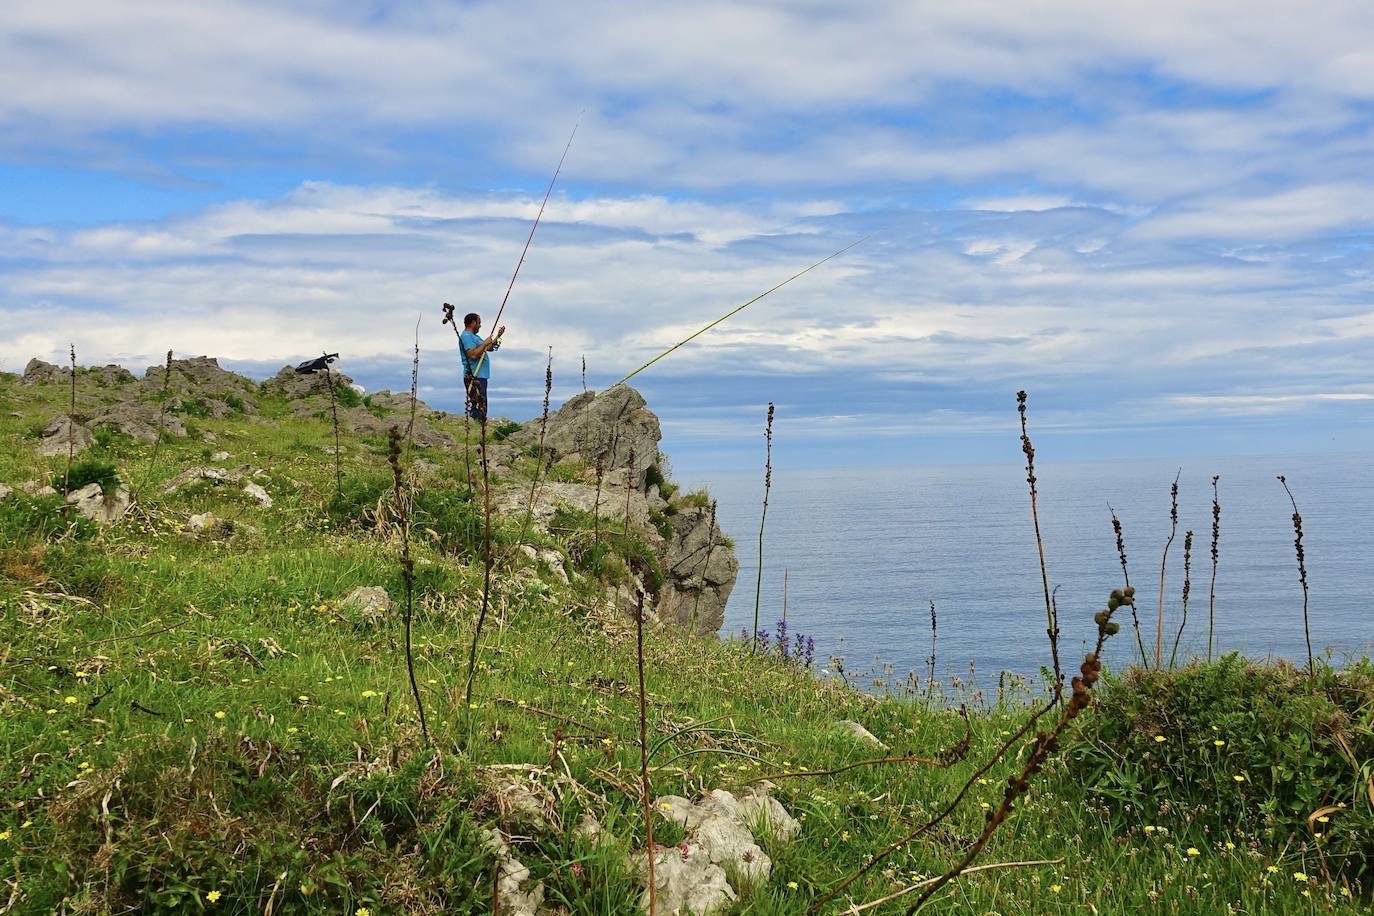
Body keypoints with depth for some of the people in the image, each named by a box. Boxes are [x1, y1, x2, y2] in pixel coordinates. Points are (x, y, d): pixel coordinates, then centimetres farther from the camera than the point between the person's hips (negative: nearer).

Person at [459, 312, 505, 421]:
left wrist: (498, 336, 16)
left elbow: (490, 348, 25)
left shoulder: (474, 336, 21)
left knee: (482, 406, 11)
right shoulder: (466, 336, -11)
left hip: (480, 376, 11)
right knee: (477, 406, -14)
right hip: (474, 378, -11)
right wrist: (485, 343, -15)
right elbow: (473, 355, -23)